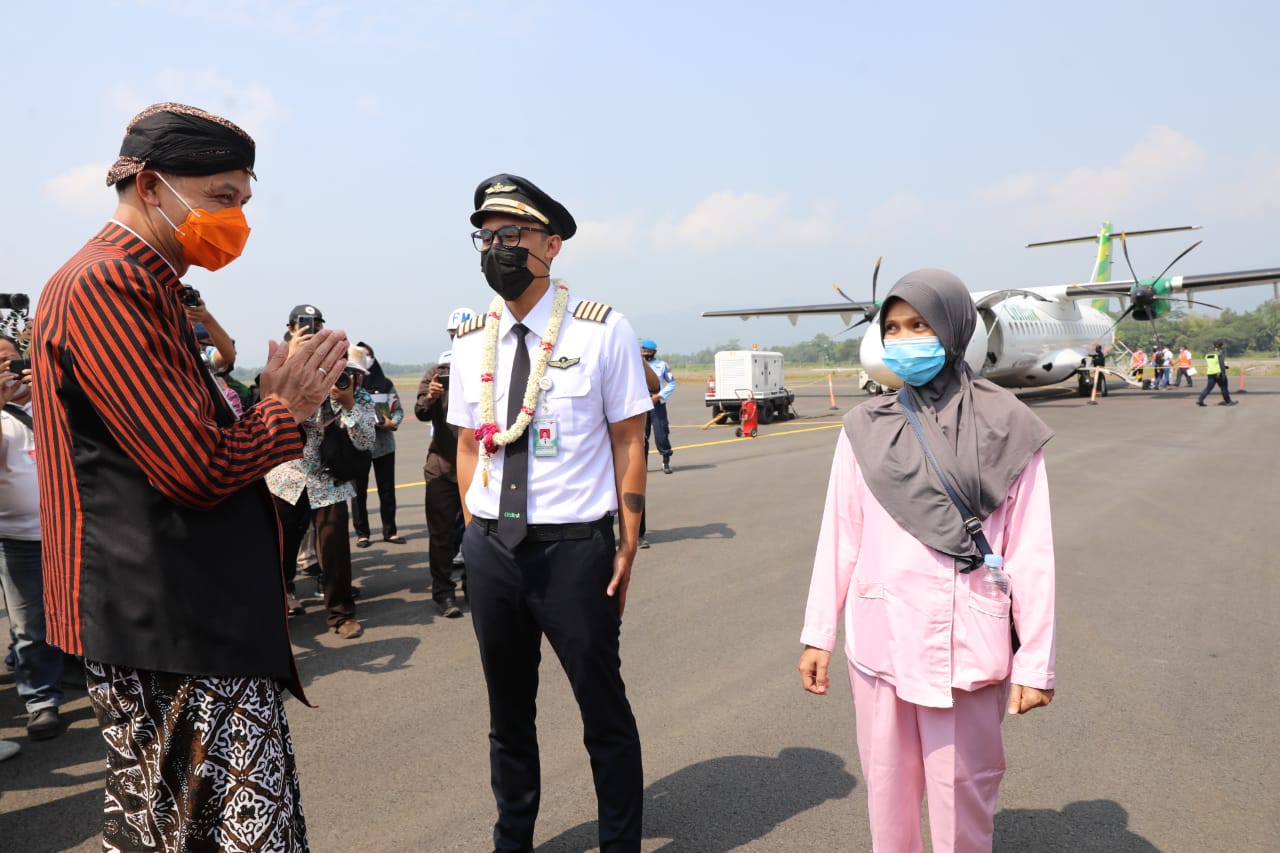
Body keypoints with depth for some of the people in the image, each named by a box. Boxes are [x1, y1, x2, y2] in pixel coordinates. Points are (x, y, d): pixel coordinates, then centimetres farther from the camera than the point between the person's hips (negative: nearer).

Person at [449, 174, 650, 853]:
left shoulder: (602, 330, -7)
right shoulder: (471, 342, 6)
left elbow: (629, 442, -5)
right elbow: (468, 444, 13)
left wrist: (627, 548, -7)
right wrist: (475, 535, 8)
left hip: (574, 547, -4)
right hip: (490, 548, 5)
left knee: (603, 708, 10)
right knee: (507, 711, 19)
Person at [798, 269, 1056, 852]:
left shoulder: (1005, 427, -3)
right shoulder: (866, 428, 3)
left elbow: (1030, 551, -3)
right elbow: (840, 537, 5)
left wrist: (1036, 660, -4)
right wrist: (817, 634, 6)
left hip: (966, 643, -2)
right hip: (879, 639, 2)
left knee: (961, 798, 8)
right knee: (886, 788, 14)